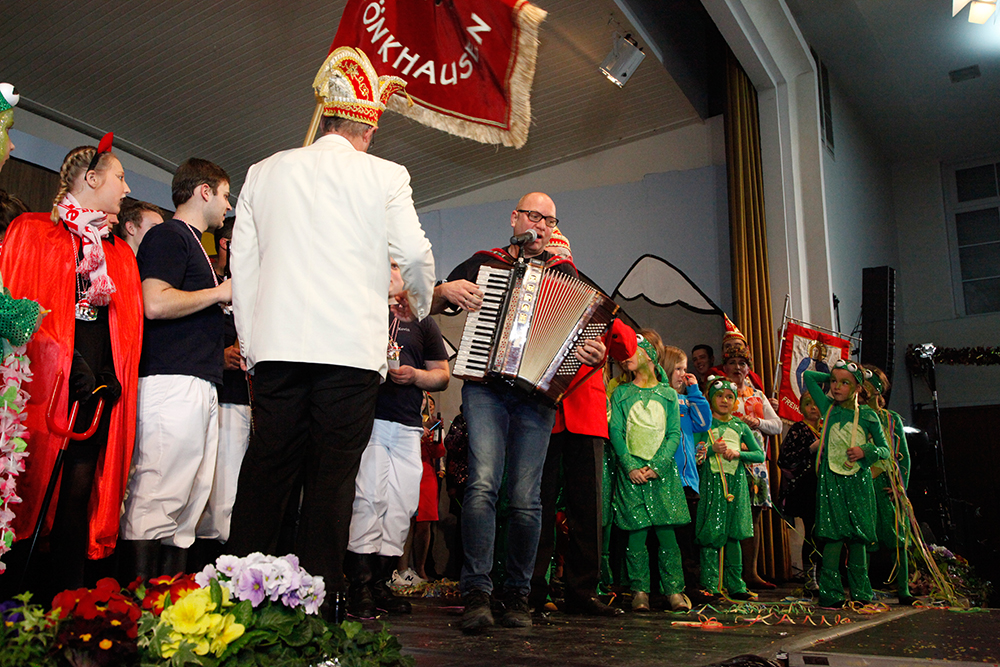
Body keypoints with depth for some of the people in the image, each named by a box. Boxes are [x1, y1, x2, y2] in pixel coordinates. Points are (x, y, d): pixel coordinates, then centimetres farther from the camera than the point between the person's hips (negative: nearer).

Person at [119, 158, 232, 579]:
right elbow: (155, 303, -18)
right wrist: (220, 292, -6)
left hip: (201, 387, 10)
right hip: (174, 383, -10)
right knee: (157, 500, -11)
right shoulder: (169, 235, -2)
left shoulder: (193, 244, 26)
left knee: (190, 504, 8)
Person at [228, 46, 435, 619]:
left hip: (276, 343, 4)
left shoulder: (266, 171, 14)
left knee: (268, 467, 7)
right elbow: (415, 255, 5)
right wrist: (421, 307, 25)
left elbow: (243, 264, 14)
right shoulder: (384, 176, 3)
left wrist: (252, 343, 18)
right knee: (333, 474, 0)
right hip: (351, 347, -3)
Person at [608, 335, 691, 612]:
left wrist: (656, 466, -9)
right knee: (636, 531, -4)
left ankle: (674, 589, 4)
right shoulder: (620, 394, 11)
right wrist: (630, 468, -11)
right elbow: (615, 432, 2)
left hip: (662, 470, 0)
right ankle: (640, 591, 4)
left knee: (666, 530, -4)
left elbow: (674, 434, 5)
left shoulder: (668, 393, 12)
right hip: (631, 470, 0)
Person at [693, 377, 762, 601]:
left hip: (735, 482, 3)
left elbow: (760, 454, 9)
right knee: (711, 534, -4)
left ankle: (734, 585, 12)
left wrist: (738, 453, -7)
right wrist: (712, 450, -16)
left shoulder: (740, 426, 12)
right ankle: (710, 585, 3)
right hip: (711, 482, -3)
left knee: (733, 535, 4)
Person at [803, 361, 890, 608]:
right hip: (831, 480, -1)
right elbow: (808, 376, 15)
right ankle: (830, 594, -3)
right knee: (834, 536, -6)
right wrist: (832, 376, 16)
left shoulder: (868, 415, 6)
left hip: (858, 481, 1)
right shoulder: (828, 408, 7)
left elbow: (885, 449, 10)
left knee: (858, 537, 4)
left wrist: (865, 451, -8)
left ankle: (860, 593, 12)